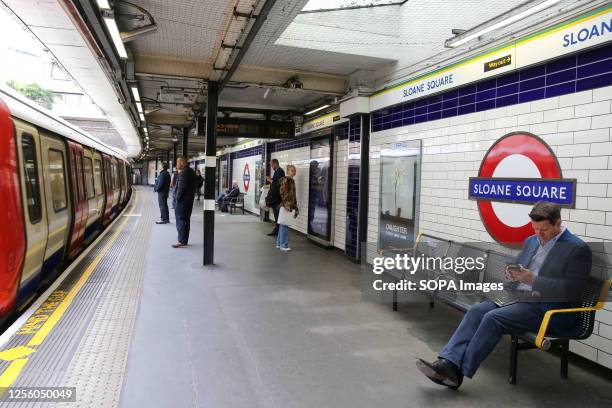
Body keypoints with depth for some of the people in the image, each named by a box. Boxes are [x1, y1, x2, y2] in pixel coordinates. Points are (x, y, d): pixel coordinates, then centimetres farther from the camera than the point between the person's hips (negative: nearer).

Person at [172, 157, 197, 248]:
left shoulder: (183, 173, -16)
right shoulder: (191, 171, 14)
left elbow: (181, 187, -22)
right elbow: (195, 185, 18)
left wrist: (178, 198, -15)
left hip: (183, 200, -10)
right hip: (190, 199, 10)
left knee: (180, 220, -4)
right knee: (186, 220, 14)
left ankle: (182, 241, -3)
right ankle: (185, 240, 21)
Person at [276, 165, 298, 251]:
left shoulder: (292, 180, 17)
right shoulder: (285, 180, -10)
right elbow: (283, 193, -16)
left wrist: (295, 207, 19)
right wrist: (286, 205, -21)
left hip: (290, 206, 9)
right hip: (285, 206, -9)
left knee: (282, 225, 13)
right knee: (284, 225, -5)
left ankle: (279, 244, 21)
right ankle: (284, 245, 0)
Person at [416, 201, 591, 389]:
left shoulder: (578, 249, -7)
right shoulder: (531, 241, 15)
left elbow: (571, 290, -14)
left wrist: (533, 280, -21)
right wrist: (512, 275, -1)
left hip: (546, 309, -7)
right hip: (517, 296, 7)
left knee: (493, 318, -26)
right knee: (477, 310, -17)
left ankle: (458, 371, -19)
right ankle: (449, 362, -22)